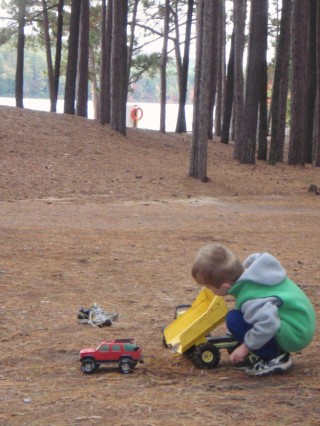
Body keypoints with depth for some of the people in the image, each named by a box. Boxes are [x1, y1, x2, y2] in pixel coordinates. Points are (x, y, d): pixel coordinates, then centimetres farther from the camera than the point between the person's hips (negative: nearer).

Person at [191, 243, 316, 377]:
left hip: (295, 334, -10)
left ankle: (275, 359, -9)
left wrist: (246, 347, -23)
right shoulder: (251, 268, -1)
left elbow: (268, 322, -39)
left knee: (234, 320, -18)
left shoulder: (248, 298, -27)